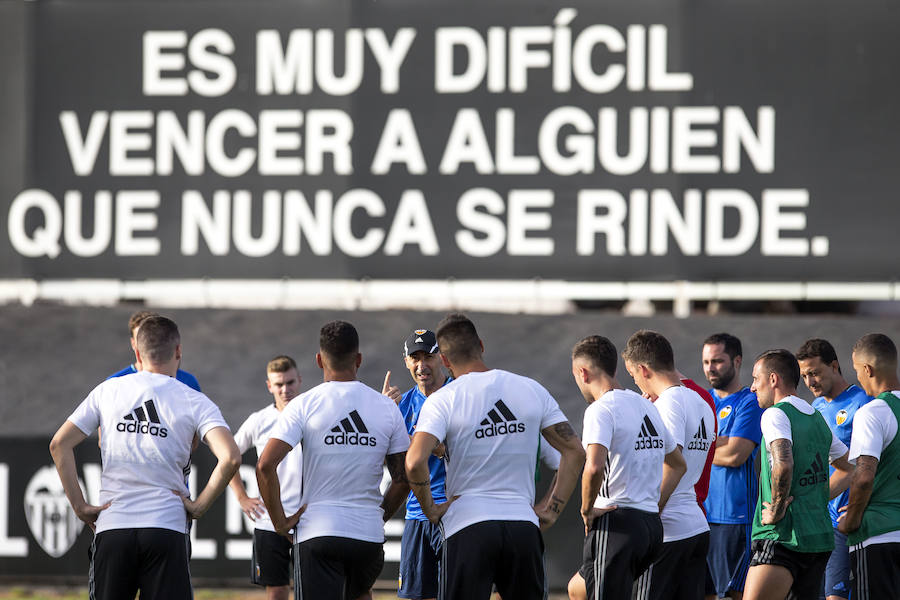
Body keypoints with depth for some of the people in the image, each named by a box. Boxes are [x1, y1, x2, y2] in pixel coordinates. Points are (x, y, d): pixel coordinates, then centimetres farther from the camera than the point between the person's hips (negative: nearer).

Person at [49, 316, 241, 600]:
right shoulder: (195, 402, 2)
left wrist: (79, 506, 8)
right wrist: (199, 505, -1)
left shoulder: (108, 390, 9)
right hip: (167, 528, -2)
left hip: (112, 526, 2)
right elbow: (230, 458, -12)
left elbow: (59, 445, 6)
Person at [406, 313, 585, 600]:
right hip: (523, 522, 3)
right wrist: (551, 509, 9)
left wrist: (430, 509, -3)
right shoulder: (532, 390, 7)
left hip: (467, 525, -3)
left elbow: (415, 462, -18)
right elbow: (574, 452, 7)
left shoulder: (442, 400, -5)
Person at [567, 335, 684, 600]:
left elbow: (594, 467, -28)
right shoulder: (647, 406, 16)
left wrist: (586, 510, -13)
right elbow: (679, 465, 28)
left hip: (617, 522, -9)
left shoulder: (601, 409, -12)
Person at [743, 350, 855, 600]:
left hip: (783, 538, -9)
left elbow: (783, 465, -26)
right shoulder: (818, 419, 18)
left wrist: (776, 511, -15)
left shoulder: (776, 415, -8)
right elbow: (850, 469, 29)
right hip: (820, 537, 9)